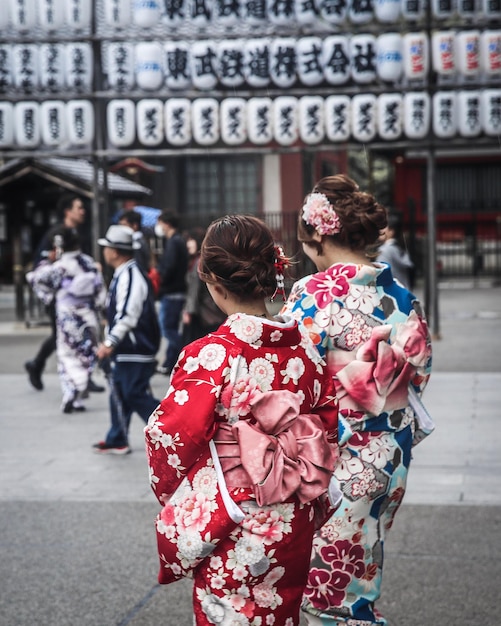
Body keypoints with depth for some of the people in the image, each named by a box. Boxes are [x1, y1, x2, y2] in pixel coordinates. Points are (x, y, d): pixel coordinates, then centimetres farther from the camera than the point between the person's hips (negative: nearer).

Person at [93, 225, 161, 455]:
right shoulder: (122, 275, 14)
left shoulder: (130, 276, -19)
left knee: (137, 397, -8)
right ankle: (117, 441, 26)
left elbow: (128, 316, -25)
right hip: (126, 350, 10)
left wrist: (110, 343, -25)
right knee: (120, 394, 16)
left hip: (134, 352, -10)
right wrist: (110, 343, 24)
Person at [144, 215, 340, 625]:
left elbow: (171, 440, -15)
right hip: (294, 528, 5)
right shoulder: (306, 349, -4)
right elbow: (330, 429, 4)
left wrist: (173, 496, 3)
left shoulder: (208, 356, -19)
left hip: (229, 531, -5)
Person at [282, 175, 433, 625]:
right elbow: (420, 370, 10)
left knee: (329, 579, 7)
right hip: (391, 456, 7)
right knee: (363, 573, 20)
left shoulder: (315, 293, -16)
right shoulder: (403, 297, 2)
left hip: (335, 458, -6)